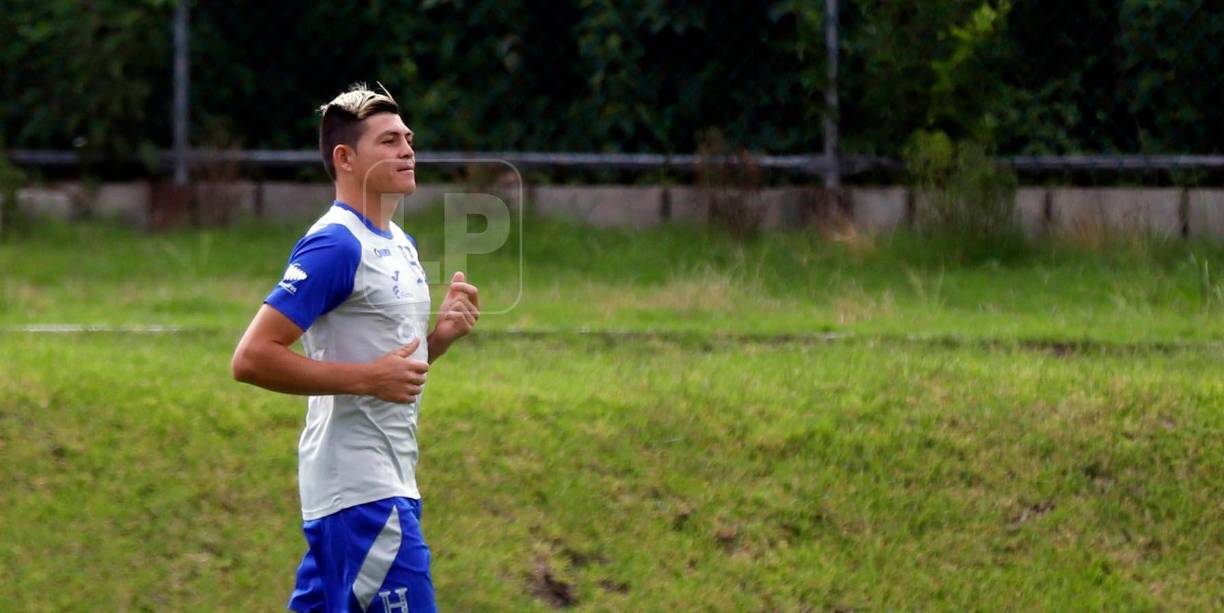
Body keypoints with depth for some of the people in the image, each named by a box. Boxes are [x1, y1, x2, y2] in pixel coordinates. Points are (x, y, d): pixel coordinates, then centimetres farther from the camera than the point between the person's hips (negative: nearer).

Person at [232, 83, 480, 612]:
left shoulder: (401, 245, 16)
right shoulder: (335, 245, -14)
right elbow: (252, 358, -20)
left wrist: (441, 333, 6)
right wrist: (368, 378, -22)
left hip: (391, 482, 9)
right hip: (360, 488, -9)